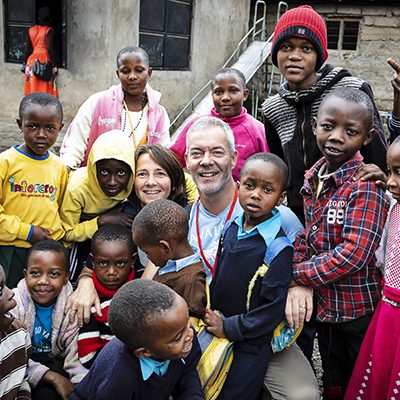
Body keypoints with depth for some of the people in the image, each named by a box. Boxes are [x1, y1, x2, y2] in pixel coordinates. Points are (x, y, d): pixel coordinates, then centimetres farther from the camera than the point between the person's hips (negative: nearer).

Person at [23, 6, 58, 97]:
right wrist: (54, 64, -11)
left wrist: (25, 62, 16)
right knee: (45, 88, 0)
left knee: (33, 87, 9)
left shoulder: (31, 30, 6)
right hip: (45, 61, -4)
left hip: (32, 61, 4)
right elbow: (50, 48, -14)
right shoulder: (49, 31, -7)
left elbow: (28, 48, 8)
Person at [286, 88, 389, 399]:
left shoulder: (366, 185, -22)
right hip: (324, 303, 6)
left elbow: (354, 254, -28)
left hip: (360, 310, -6)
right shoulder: (313, 178, 0)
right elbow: (307, 234, 4)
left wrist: (296, 274, -18)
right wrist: (300, 283, -13)